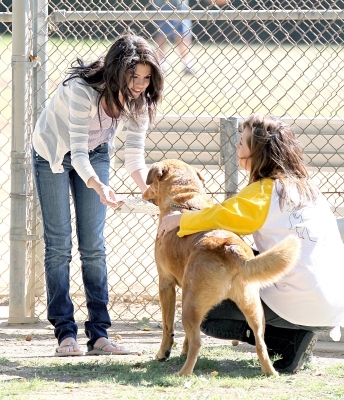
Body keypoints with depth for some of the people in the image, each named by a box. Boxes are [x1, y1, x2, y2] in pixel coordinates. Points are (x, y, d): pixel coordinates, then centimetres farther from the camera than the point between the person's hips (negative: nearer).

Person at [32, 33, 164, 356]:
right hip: (53, 154, -4)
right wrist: (98, 187, -55)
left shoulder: (138, 99, -20)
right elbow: (77, 152, -38)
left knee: (93, 246, -2)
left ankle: (98, 333, -4)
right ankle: (65, 333, -4)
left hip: (96, 154, 4)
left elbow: (135, 158, -17)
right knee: (59, 244, -5)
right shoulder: (81, 90, -37)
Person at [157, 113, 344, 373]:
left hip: (298, 306, -8)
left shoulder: (264, 191, -8)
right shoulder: (307, 188, 16)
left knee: (204, 315, 4)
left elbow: (225, 215, -21)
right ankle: (299, 336, 9)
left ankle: (293, 339, -5)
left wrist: (180, 220, -5)